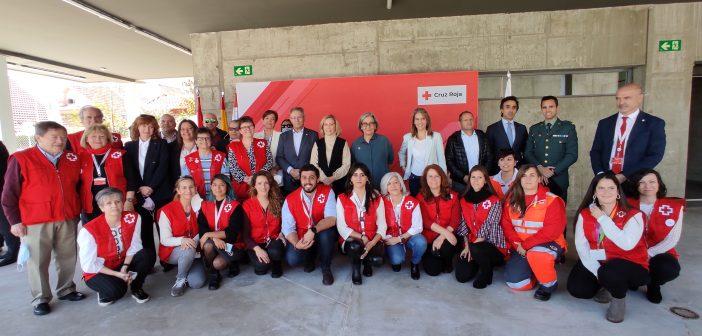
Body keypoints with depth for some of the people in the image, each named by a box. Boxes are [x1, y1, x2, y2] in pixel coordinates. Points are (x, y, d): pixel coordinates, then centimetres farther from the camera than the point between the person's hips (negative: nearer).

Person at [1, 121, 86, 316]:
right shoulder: (21, 159, -4)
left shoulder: (72, 159, 7)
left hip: (68, 219, 4)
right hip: (36, 222, -4)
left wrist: (77, 211, 14)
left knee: (68, 257, 11)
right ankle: (41, 299, 18)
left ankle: (66, 290, 27)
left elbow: (79, 186, 17)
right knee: (38, 261, 5)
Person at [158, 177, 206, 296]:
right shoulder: (167, 210, -10)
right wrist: (182, 240, -32)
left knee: (197, 283, -20)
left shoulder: (198, 207, -1)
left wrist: (193, 241, -30)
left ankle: (184, 272, 15)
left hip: (193, 253, 2)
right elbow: (165, 240, -12)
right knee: (189, 250, -37)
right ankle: (180, 280, -9)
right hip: (172, 252, -2)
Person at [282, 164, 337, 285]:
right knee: (292, 259, -25)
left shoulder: (327, 192, -14)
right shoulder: (290, 199, -10)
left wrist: (313, 230, -40)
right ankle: (311, 257, 14)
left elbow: (332, 219, -24)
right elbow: (288, 228, -12)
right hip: (301, 238, 1)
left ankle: (326, 268, -6)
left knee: (327, 232, -34)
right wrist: (296, 244, -32)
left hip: (323, 235, -1)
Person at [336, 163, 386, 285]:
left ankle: (367, 261, 13)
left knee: (377, 260, -28)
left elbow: (382, 225, -2)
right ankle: (355, 267, 2)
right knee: (355, 246, -36)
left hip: (373, 240, 1)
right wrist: (361, 237, -17)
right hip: (351, 240, -1)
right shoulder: (342, 199, -2)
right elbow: (341, 227, -6)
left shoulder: (376, 198, 2)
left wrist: (372, 243, -19)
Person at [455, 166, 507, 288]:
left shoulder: (494, 201, -8)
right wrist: (467, 246, -7)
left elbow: (489, 226, -14)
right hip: (471, 244, 4)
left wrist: (473, 246, -17)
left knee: (476, 249, -37)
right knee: (462, 276, -10)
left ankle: (486, 272, -4)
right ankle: (478, 262, 24)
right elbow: (464, 224, 5)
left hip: (492, 245, -4)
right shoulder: (464, 200, 7)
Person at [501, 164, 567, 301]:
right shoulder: (511, 200, 2)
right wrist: (518, 245, -15)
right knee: (514, 282, -10)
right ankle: (537, 270, 21)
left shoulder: (551, 200, -12)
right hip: (520, 248, 4)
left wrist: (526, 244, -21)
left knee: (535, 254, -38)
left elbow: (552, 231, -19)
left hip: (548, 244, -4)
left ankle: (549, 284, -7)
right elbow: (506, 224, 0)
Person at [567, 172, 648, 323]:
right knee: (577, 289, -17)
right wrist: (598, 272, -18)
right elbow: (581, 246, -8)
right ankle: (605, 285, 15)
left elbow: (627, 244, -31)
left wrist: (602, 218, -25)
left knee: (611, 271, -36)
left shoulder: (633, 215, -13)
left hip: (630, 266, -3)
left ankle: (619, 300, -1)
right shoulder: (585, 214, -3)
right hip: (596, 264, 4)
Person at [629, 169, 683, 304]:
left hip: (658, 253, 0)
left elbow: (672, 239, -6)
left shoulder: (674, 207, -2)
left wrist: (649, 253, -17)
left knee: (670, 269, -34)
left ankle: (653, 285, 5)